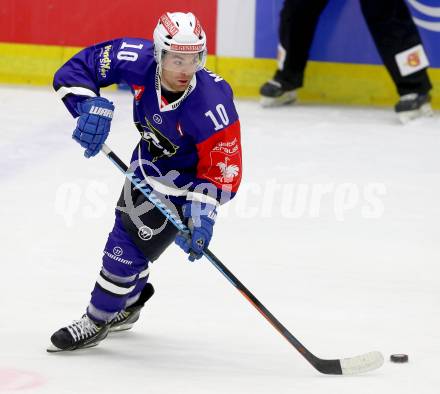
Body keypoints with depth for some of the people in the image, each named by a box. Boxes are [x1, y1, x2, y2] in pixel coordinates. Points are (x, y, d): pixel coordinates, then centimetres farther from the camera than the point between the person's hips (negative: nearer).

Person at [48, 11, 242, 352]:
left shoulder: (213, 104, -38)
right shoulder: (140, 60, -29)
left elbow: (222, 167, -31)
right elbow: (77, 69, -20)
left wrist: (203, 211, -41)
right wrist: (90, 105, -38)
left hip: (188, 174, -6)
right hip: (150, 154, 6)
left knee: (132, 241, -9)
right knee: (129, 222, 23)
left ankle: (96, 322, 12)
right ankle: (129, 302, 50)